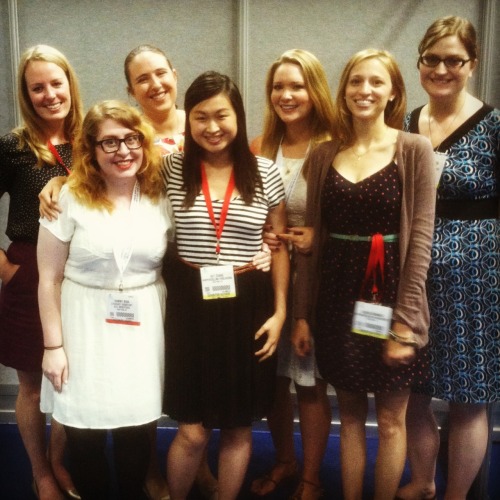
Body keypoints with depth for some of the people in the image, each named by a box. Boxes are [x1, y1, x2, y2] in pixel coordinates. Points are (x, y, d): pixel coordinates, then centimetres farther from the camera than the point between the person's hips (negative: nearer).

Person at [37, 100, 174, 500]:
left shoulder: (161, 196, 1)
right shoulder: (70, 199, -8)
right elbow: (49, 278, -5)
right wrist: (53, 345, -5)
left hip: (144, 326, 2)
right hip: (85, 325, -2)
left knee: (136, 428, 9)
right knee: (84, 431, 7)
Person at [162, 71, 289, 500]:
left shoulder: (265, 172, 0)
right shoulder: (172, 169, -1)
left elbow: (279, 246, 5)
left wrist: (280, 311, 2)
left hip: (248, 303, 1)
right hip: (191, 303, -1)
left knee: (239, 427, 13)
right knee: (193, 431, 3)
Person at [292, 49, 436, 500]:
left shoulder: (415, 150, -4)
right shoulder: (323, 155, 5)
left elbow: (420, 240, -7)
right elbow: (312, 238, 7)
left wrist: (405, 320, -12)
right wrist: (302, 313, 5)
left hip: (390, 296, -2)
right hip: (338, 298, 3)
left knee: (391, 419, 10)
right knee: (350, 414, 15)